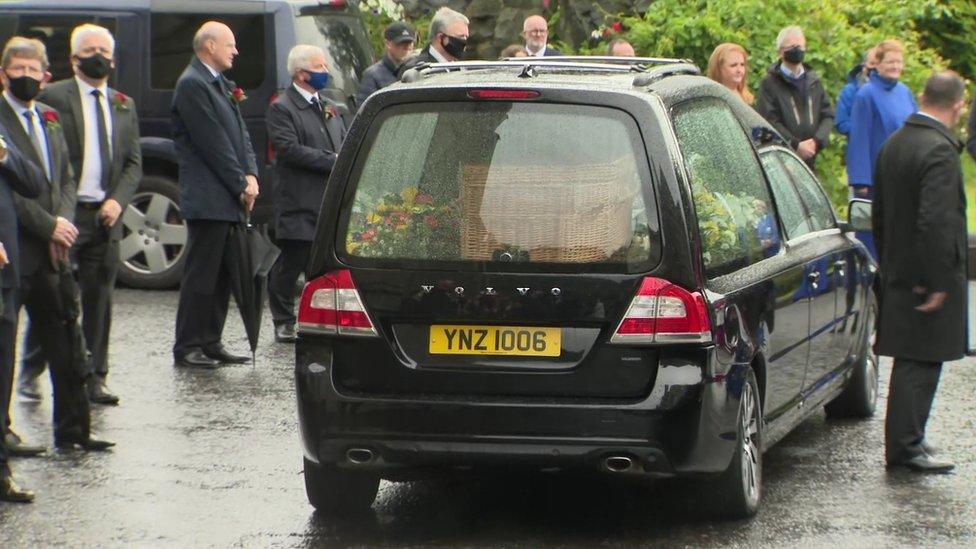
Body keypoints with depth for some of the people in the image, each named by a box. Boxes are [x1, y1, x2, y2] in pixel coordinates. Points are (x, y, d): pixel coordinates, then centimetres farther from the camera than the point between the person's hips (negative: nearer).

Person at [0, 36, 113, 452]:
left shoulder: (50, 120, 17)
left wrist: (63, 223, -1)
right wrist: (48, 225, -15)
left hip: (52, 252, 7)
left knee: (66, 341, 9)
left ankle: (72, 429, 16)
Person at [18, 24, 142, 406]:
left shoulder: (124, 106, 15)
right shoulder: (54, 98, -1)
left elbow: (134, 163, 14)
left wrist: (118, 200, -3)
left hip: (106, 216, 4)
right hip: (64, 214, -4)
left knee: (99, 300, 6)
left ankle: (94, 378, 11)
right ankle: (31, 371, 10)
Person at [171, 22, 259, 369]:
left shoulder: (222, 86, 19)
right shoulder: (191, 85, -11)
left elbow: (240, 133, 16)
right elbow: (213, 143, -15)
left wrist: (250, 176, 0)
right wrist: (240, 185, -12)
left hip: (229, 200, 9)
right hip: (207, 199, -9)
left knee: (222, 275, 11)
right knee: (201, 275, -6)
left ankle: (210, 343, 17)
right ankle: (187, 348, -1)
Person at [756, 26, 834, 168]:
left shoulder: (814, 81, 16)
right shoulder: (769, 84, -1)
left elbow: (828, 115, 12)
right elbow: (769, 121, -9)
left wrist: (817, 140, -7)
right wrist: (796, 145, -16)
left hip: (810, 160, 5)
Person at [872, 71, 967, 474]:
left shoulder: (893, 145, 8)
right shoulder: (939, 150, -20)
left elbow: (879, 215, 16)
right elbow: (935, 222, -25)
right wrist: (938, 281, -20)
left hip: (899, 271, 9)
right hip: (928, 274, -9)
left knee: (911, 361, 16)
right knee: (920, 362, -3)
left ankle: (905, 441, 24)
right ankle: (905, 446, 0)